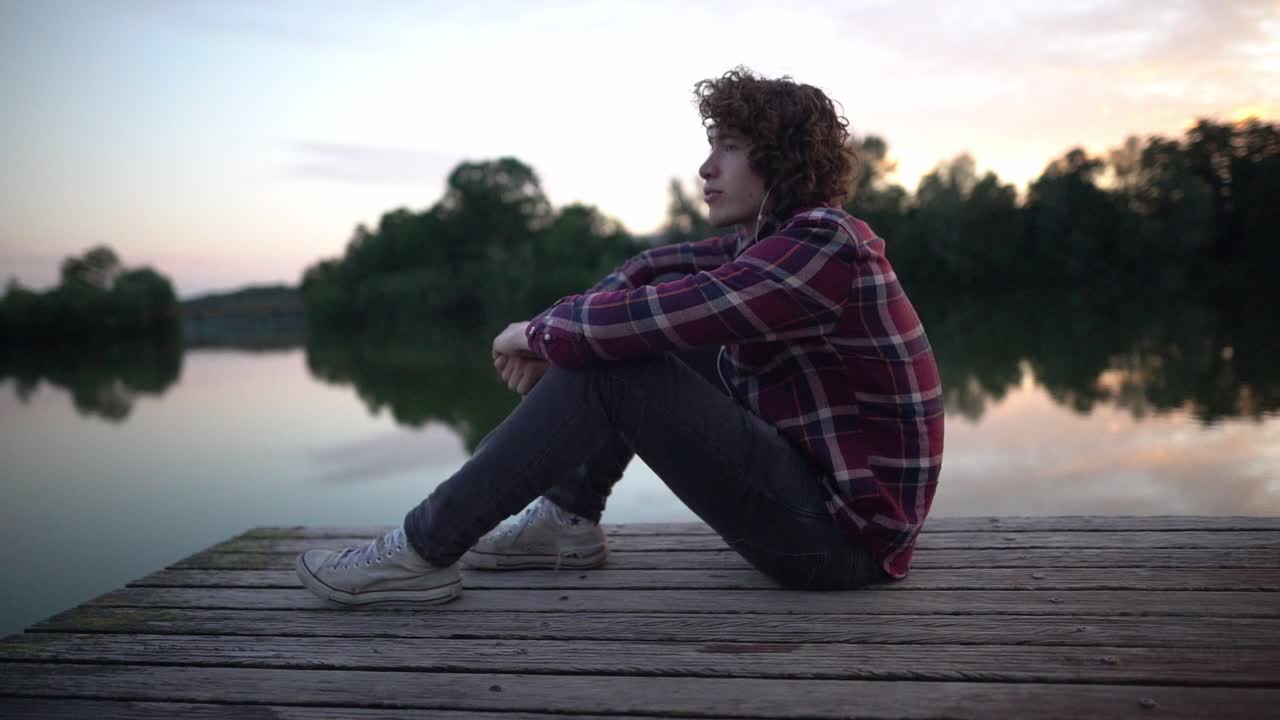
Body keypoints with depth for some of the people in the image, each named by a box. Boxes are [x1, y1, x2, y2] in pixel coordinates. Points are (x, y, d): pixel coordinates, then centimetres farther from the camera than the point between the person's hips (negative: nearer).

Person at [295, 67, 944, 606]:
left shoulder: (822, 248, -21)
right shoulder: (778, 237, 8)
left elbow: (638, 317, -28)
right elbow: (648, 270, 11)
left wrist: (537, 332, -9)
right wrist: (557, 334, -6)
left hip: (839, 536, -9)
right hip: (806, 465, 9)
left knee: (611, 367, -18)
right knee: (619, 337, 9)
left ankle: (425, 551, -8)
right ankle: (568, 519, 13)